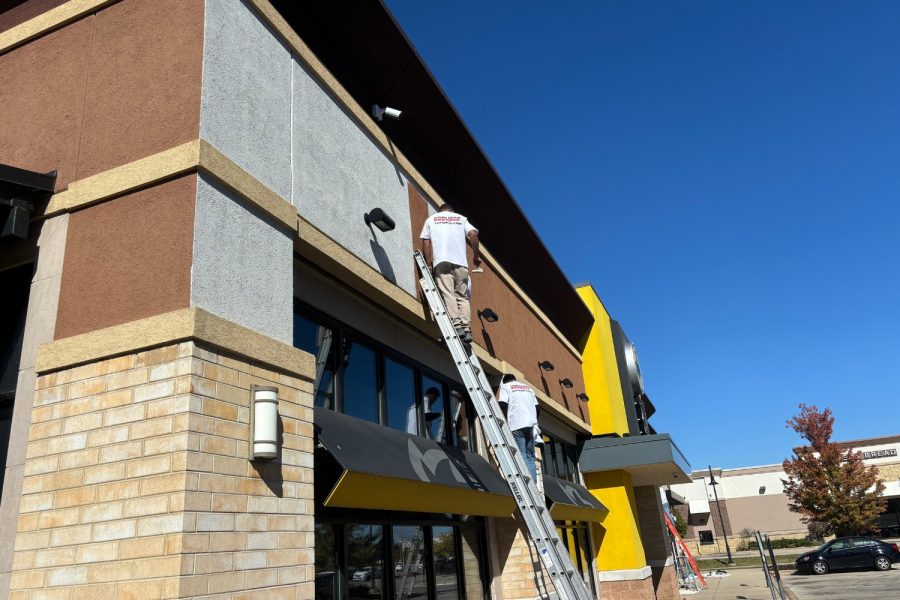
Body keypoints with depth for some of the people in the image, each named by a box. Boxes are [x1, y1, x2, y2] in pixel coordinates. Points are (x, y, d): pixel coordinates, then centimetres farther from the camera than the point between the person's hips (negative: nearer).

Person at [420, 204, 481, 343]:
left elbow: (426, 242, 12)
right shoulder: (460, 218, 23)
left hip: (441, 260, -1)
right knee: (462, 296, 2)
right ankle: (466, 329, -11)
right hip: (460, 261, 2)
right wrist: (476, 255, 14)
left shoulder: (431, 219, 22)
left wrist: (429, 264, 13)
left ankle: (457, 325, -26)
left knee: (448, 294, -10)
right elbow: (473, 234, 6)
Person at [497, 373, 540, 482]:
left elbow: (502, 405, -7)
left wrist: (504, 423, 1)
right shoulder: (528, 388, 25)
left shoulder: (505, 386, 8)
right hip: (530, 424, 5)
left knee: (521, 455, -8)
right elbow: (537, 408, 19)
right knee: (530, 456, 9)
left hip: (516, 424, -5)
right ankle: (533, 483, 2)